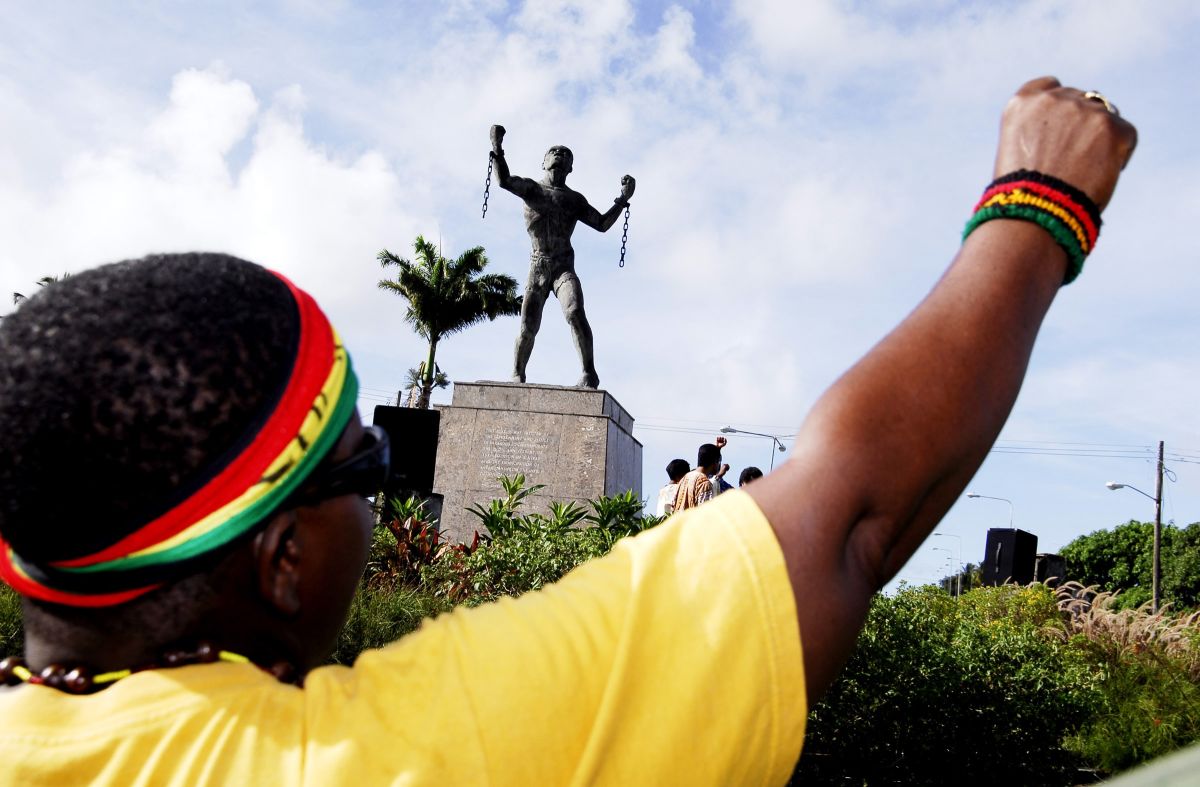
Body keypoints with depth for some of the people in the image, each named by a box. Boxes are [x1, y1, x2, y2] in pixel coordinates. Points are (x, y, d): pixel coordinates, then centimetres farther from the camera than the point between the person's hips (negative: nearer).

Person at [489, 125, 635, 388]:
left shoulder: (575, 199, 17)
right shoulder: (531, 187, 12)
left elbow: (602, 224, 13)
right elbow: (504, 181, -7)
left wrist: (623, 199, 4)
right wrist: (497, 148, -20)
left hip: (564, 267, 0)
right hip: (537, 267, 0)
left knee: (575, 313, -23)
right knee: (528, 327, -1)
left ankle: (589, 373, -25)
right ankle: (516, 375, 17)